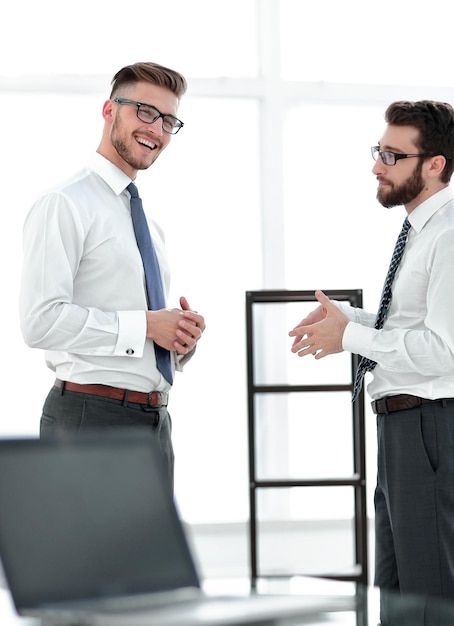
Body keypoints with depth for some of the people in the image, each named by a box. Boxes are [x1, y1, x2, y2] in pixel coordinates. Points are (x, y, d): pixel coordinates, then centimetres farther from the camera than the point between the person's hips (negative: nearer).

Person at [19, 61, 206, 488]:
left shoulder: (149, 224, 21)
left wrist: (183, 338, 5)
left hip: (154, 421, 9)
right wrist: (145, 326, -16)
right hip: (91, 419, -8)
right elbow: (41, 321, -18)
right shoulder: (64, 205, -7)